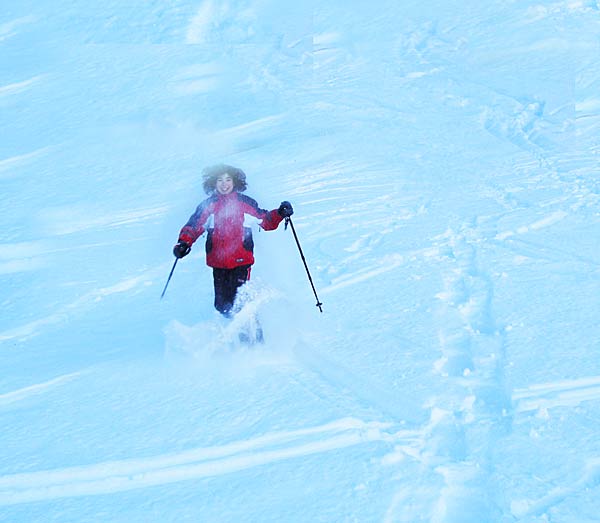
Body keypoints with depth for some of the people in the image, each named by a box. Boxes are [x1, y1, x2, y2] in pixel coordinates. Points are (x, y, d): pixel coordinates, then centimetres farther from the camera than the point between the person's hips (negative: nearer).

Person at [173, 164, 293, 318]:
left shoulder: (245, 203, 8)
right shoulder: (208, 205, 9)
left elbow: (266, 221, 11)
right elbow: (193, 226, 6)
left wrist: (279, 214, -7)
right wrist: (184, 243, -12)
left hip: (241, 261, -2)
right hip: (218, 263, 2)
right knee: (221, 304, 3)